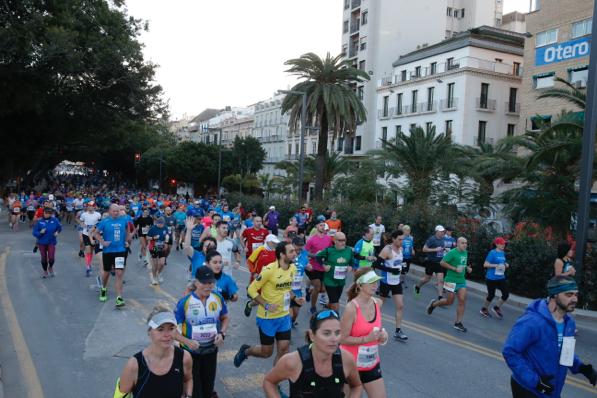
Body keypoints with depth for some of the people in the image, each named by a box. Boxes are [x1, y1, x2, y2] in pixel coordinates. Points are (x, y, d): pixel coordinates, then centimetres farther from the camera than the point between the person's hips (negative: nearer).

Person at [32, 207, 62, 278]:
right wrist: (40, 232, -22)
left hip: (51, 242, -1)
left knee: (51, 258, -11)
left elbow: (59, 227, 12)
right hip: (42, 243, 1)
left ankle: (50, 267, 23)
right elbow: (34, 232, -4)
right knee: (44, 258, 9)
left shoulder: (54, 220, -6)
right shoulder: (39, 222, -7)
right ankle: (45, 271, 33)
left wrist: (57, 232, -6)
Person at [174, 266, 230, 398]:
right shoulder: (184, 302, -20)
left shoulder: (218, 298, -10)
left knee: (208, 384, 21)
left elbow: (225, 318, 6)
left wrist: (222, 333, -11)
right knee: (193, 387, 6)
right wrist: (187, 341, -29)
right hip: (190, 351, -3)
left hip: (211, 350, 3)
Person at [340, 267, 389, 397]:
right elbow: (342, 339, -19)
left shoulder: (377, 303, -2)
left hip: (372, 363, 6)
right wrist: (367, 339, -25)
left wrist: (382, 334, -3)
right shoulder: (352, 308, -23)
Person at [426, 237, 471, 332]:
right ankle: (433, 304, 30)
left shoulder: (465, 253, 9)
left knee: (462, 300, -4)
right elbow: (442, 263, -16)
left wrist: (467, 268, 6)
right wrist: (455, 269, -21)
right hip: (451, 280, -6)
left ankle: (458, 323, 4)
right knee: (450, 301, 1)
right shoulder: (452, 252, -14)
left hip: (462, 280, 7)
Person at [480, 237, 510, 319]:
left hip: (501, 278, 7)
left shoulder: (503, 253, 8)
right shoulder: (492, 253, -14)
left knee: (506, 294, -1)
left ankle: (496, 308, 20)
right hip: (491, 278, -7)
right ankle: (484, 309, 27)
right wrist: (496, 265, -22)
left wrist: (506, 265, 4)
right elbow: (485, 264, -16)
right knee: (491, 295, 4)